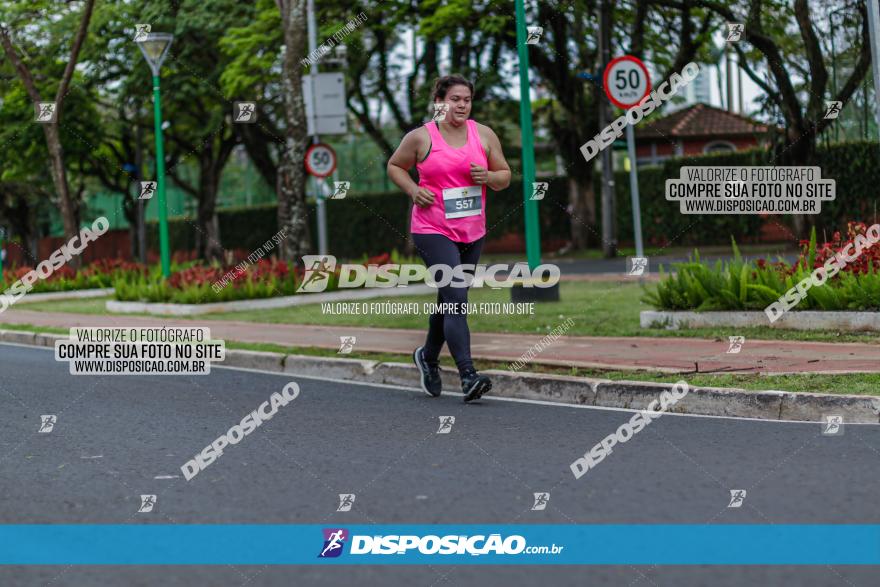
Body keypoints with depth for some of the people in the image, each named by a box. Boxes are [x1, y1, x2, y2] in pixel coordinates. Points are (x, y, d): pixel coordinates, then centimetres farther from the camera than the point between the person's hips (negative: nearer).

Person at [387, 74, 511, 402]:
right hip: (433, 231, -5)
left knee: (449, 300, 17)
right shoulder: (421, 137, -4)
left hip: (472, 232, 5)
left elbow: (505, 176, 11)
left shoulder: (484, 135, 5)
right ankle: (469, 377, -22)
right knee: (457, 300, -17)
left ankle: (428, 357, 41)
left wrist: (488, 177, -11)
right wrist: (413, 190, -7)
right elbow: (395, 166, 10)